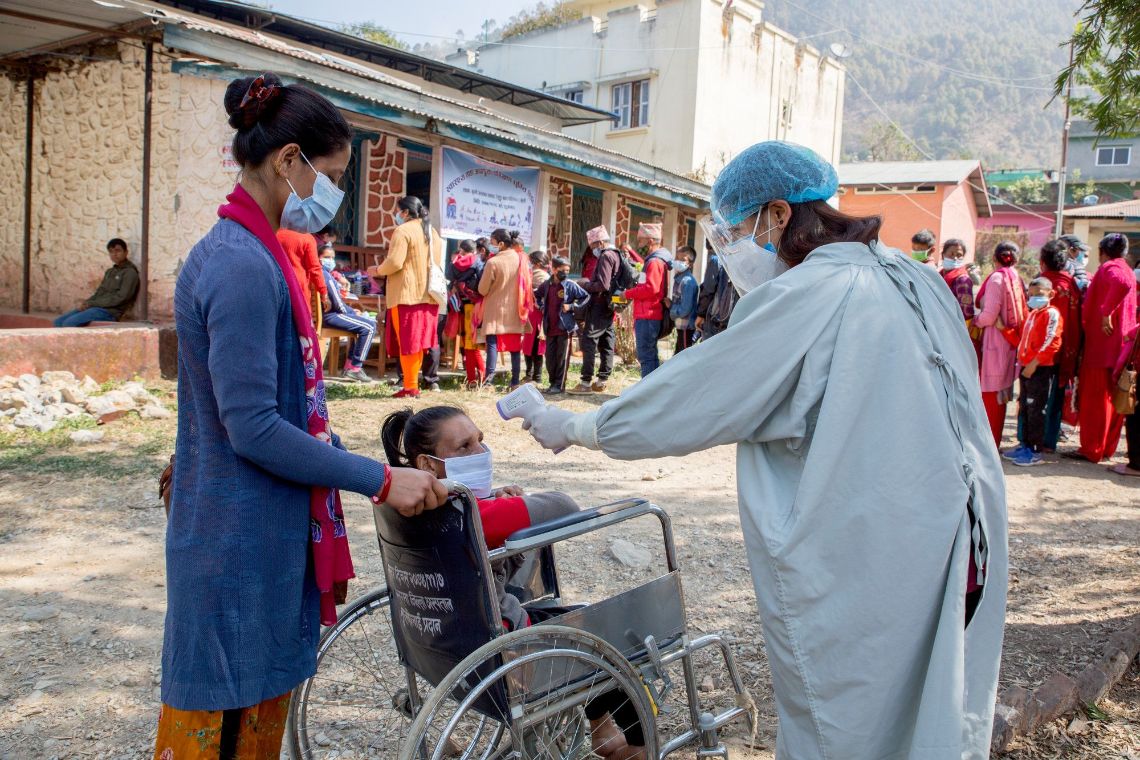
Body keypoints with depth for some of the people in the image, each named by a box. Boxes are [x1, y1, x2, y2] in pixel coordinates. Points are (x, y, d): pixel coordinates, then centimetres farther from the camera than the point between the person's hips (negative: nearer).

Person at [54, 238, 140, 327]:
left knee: (69, 323, -23)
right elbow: (99, 292, 20)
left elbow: (121, 298, -16)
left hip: (109, 312, -9)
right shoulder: (110, 272, 21)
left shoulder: (130, 272, -7)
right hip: (96, 307, 9)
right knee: (58, 322, -2)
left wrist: (92, 303, -12)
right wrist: (87, 303, -2)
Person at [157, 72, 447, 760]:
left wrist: (368, 466, 13)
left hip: (270, 538, 9)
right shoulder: (241, 265, -20)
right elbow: (253, 428, -23)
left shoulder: (253, 255, 11)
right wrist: (382, 481, -17)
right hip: (240, 547, -9)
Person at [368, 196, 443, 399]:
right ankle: (413, 383, 14)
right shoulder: (432, 232, 16)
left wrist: (378, 271, 0)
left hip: (405, 294, -8)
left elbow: (394, 263, -16)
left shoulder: (403, 231, -9)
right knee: (417, 341, 11)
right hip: (427, 295, 8)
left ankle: (410, 387, -2)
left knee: (406, 341, -3)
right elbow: (438, 264, 17)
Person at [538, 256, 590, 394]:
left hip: (565, 327, -5)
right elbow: (537, 295, 27)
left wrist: (571, 307, -13)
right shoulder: (547, 284, 8)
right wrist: (541, 307, 13)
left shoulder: (571, 285, -6)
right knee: (549, 357, 9)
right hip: (550, 328, 5)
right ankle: (553, 383, 21)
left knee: (562, 357, -1)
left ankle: (559, 385, 6)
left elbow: (586, 297, -6)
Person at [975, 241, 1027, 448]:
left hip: (994, 341, -7)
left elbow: (989, 316, -17)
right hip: (1010, 342, 7)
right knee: (1001, 393, 14)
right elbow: (1021, 313, 8)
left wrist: (975, 321, 1)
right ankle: (994, 441, 22)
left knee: (990, 393, -2)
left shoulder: (997, 278, -12)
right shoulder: (1017, 279, 7)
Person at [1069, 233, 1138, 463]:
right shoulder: (1126, 270, 18)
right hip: (1120, 342, 9)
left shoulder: (1109, 268, -11)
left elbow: (1122, 284, -33)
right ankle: (1108, 447, 17)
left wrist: (1106, 313, -27)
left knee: (1095, 396, -5)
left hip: (1102, 342, -9)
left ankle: (1091, 449, -3)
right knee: (1112, 396, 12)